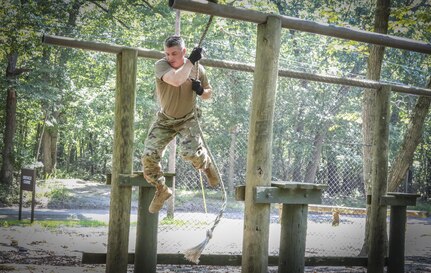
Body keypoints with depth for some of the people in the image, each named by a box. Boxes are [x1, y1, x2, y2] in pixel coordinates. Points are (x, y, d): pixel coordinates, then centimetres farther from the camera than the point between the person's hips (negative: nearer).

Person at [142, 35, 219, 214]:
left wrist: (201, 91, -17)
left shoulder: (197, 68, -10)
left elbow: (208, 94, 5)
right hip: (165, 120, 1)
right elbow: (176, 80, -40)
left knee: (190, 152, -26)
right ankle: (161, 190, 14)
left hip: (187, 119, -1)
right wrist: (191, 61, -34)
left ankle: (206, 164, 11)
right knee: (148, 157, -11)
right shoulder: (161, 65, -19)